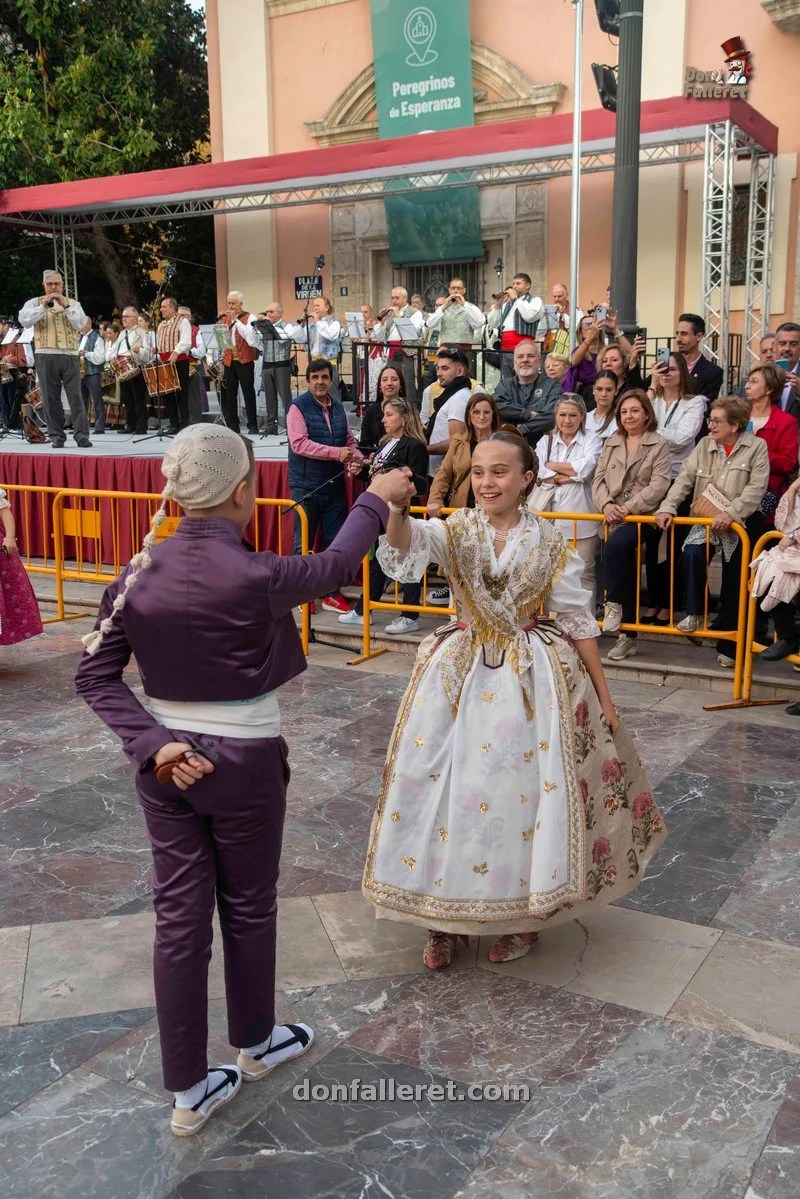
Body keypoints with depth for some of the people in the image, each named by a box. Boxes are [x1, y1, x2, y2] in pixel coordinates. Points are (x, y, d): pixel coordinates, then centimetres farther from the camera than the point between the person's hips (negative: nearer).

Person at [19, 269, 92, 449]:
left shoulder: (73, 303, 13)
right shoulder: (34, 303, 10)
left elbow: (81, 323, -2)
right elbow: (24, 321, -7)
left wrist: (65, 306, -11)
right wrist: (43, 306, -13)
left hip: (70, 356, 0)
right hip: (45, 356, 0)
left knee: (76, 396, -6)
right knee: (51, 398, 0)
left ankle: (82, 435, -7)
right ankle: (56, 436, 5)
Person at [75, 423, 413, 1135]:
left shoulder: (140, 571, -6)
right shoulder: (253, 576, -20)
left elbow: (96, 675, -5)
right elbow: (335, 566, -2)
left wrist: (153, 742, -10)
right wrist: (378, 499, 13)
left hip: (168, 761, 4)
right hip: (244, 762, -4)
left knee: (180, 915, 12)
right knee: (248, 907, 17)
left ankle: (188, 1090, 24)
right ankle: (255, 1043, 40)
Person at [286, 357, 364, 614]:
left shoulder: (338, 408, 10)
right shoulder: (298, 407, -8)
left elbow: (349, 441, 13)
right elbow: (299, 443, -19)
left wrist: (358, 459, -9)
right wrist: (336, 453, -24)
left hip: (334, 485, 5)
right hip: (306, 485, -5)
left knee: (334, 542, 9)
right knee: (304, 543, 4)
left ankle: (331, 593, 19)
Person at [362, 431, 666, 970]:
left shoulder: (551, 544, -4)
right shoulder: (454, 530, -5)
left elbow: (579, 621, 1)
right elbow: (405, 547, -27)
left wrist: (603, 696, 2)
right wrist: (397, 506, -49)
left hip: (534, 679, -1)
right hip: (462, 676, 1)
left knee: (525, 792, 4)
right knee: (449, 789, 4)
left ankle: (521, 913, 27)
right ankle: (446, 914, 23)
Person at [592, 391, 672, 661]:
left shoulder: (658, 445, 2)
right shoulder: (611, 443, 17)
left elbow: (658, 485, -9)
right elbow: (599, 479, 10)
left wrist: (629, 507, -17)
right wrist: (606, 504, -9)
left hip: (643, 516, -5)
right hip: (614, 518, 5)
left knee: (614, 546, -33)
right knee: (626, 572, 5)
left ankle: (613, 603, -14)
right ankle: (629, 635, 12)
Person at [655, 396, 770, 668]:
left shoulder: (756, 446, -5)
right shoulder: (704, 445, 7)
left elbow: (756, 488, -14)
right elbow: (685, 479, 0)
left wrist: (730, 513, -26)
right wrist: (668, 507, -13)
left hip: (742, 524, -3)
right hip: (706, 521, 3)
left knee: (734, 584, 4)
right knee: (691, 554, -28)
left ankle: (728, 647, 16)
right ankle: (695, 612, -8)